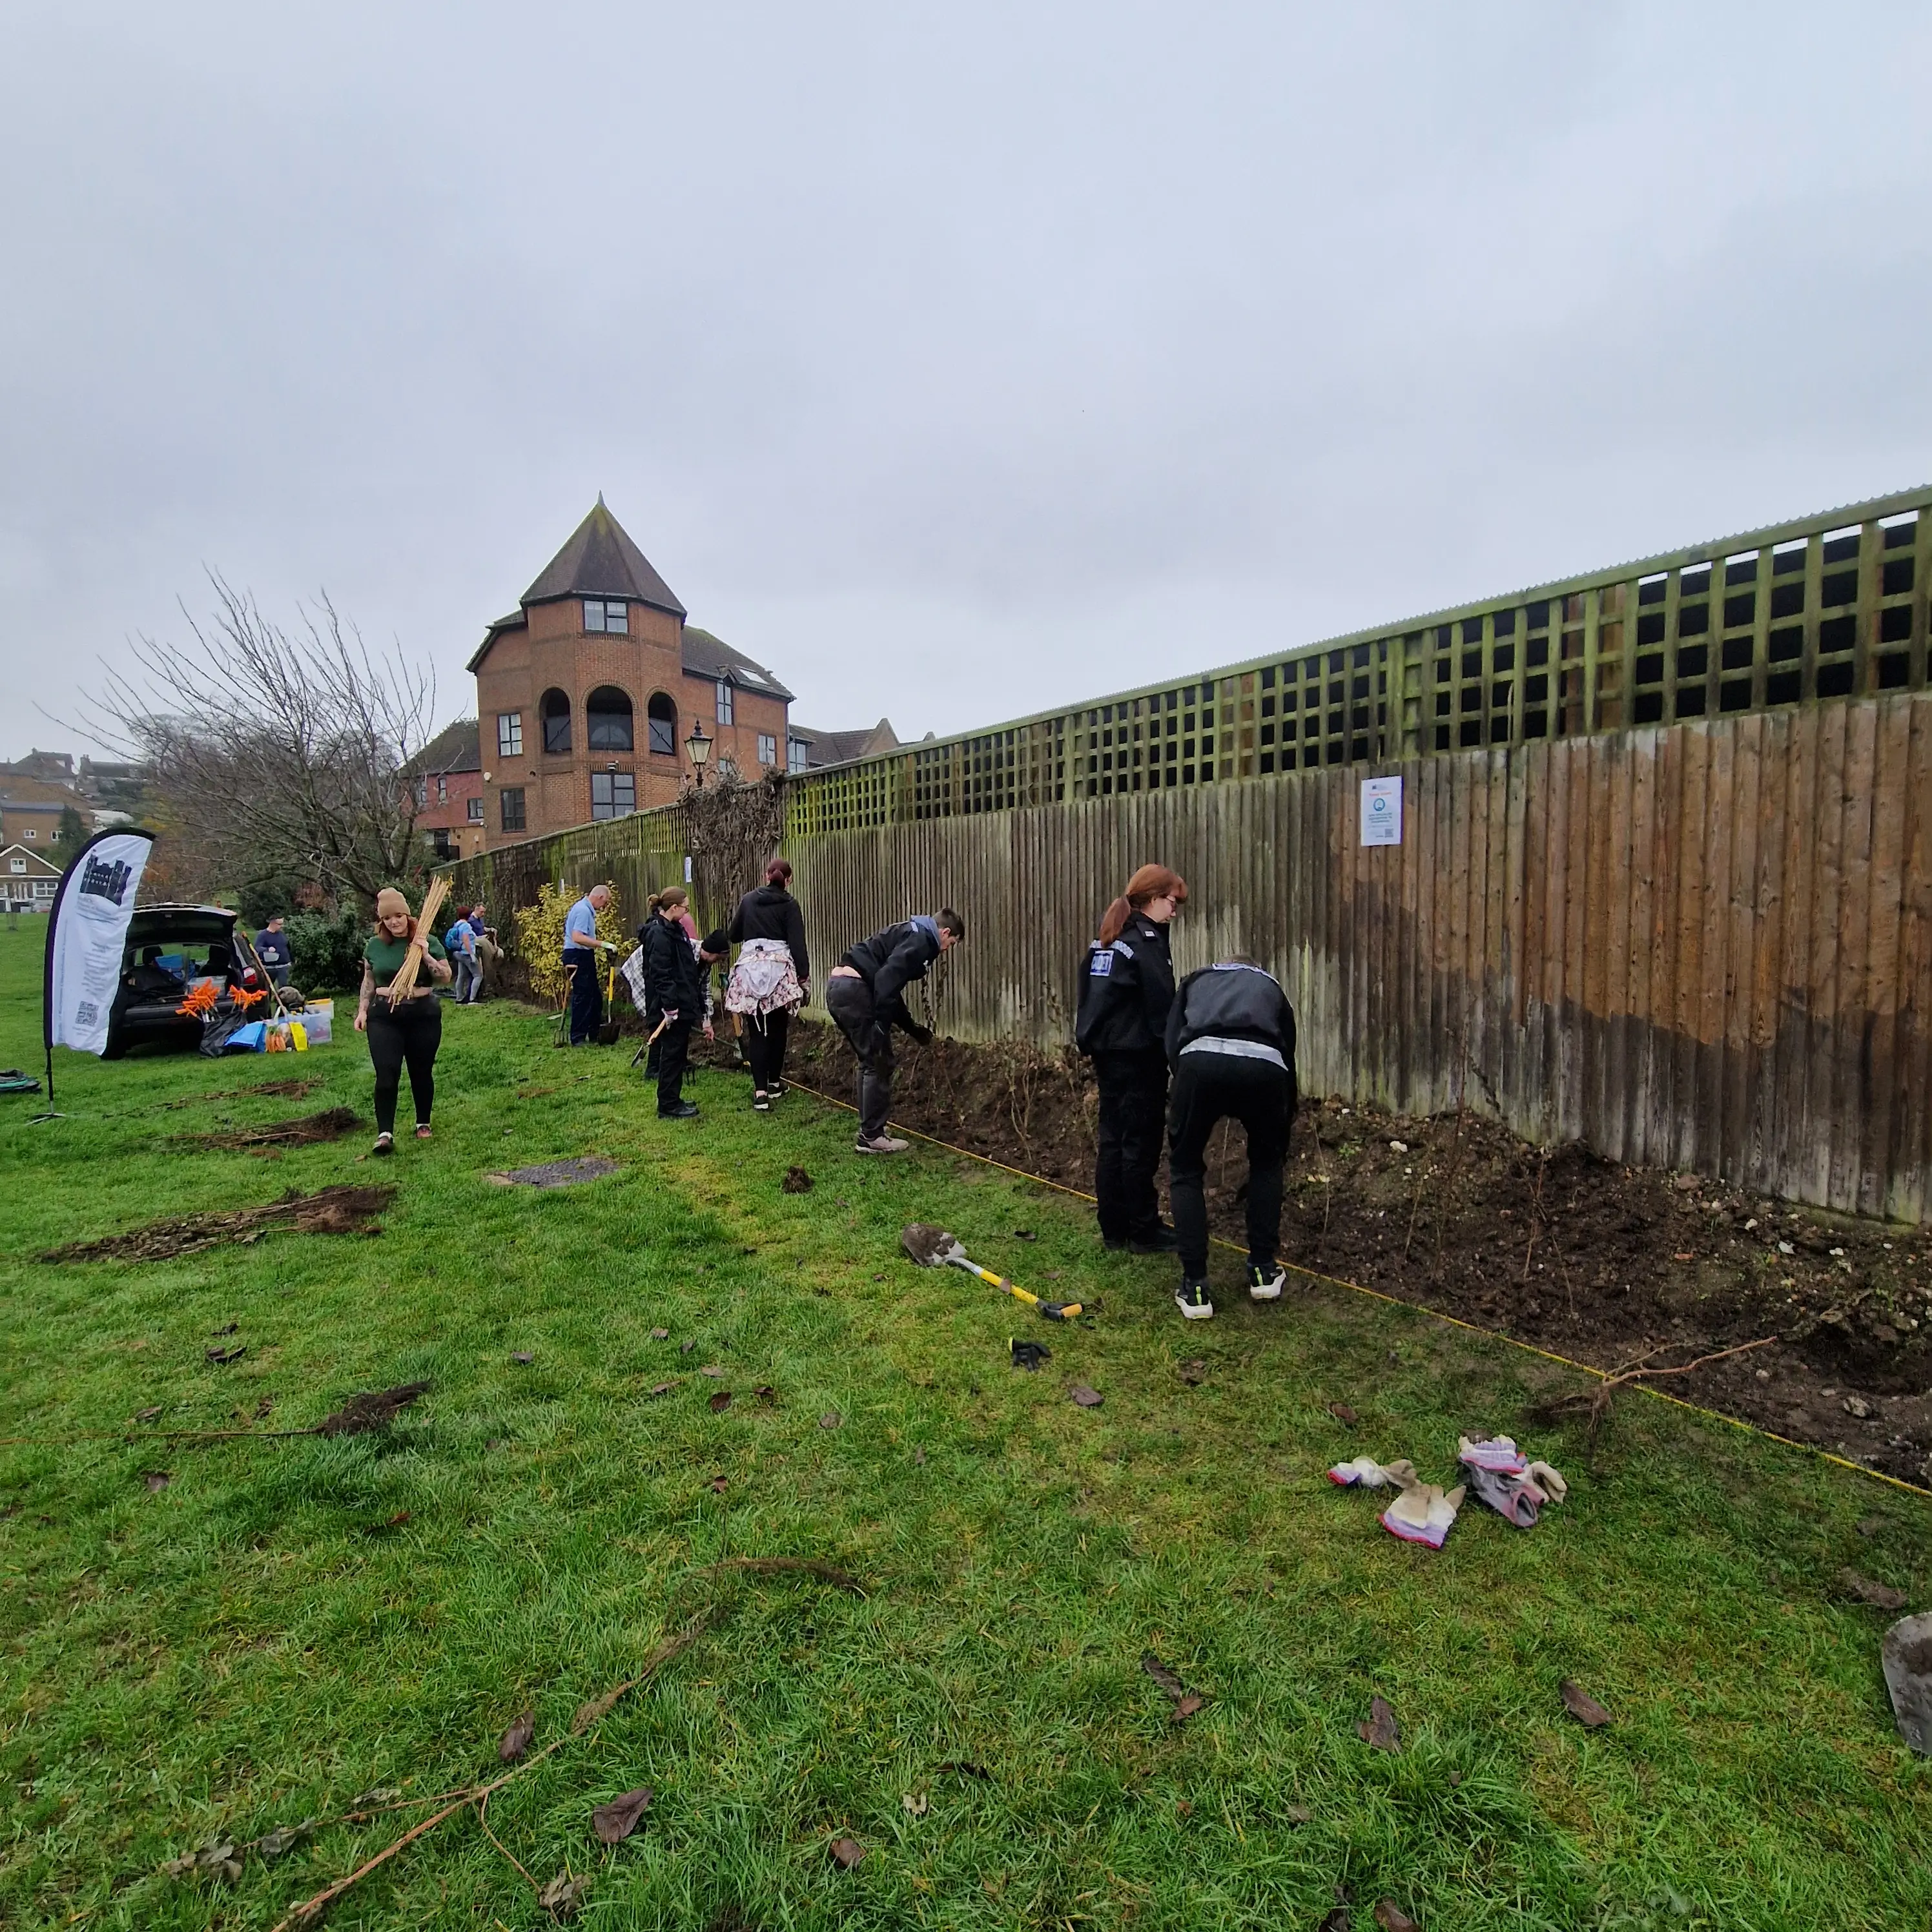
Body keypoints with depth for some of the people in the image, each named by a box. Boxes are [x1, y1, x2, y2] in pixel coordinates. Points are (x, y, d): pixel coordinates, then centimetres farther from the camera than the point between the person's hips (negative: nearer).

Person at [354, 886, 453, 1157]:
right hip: (384, 1016, 1)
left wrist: (426, 955, -17)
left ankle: (423, 1124, 27)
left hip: (423, 1014, -1)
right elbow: (369, 980, 16)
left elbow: (446, 978, -4)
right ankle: (385, 1133, -8)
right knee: (386, 1075, -9)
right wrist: (362, 1010, 8)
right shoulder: (374, 946, 6)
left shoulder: (428, 942, -1)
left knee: (421, 1072, 9)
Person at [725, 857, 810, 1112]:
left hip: (750, 969, 1)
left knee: (756, 1032, 1)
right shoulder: (789, 904, 1)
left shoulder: (748, 900, 10)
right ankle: (774, 1084, 28)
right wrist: (803, 976, -4)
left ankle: (761, 1092, -8)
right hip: (779, 968, -1)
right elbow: (797, 943, -6)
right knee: (777, 1029, 15)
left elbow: (733, 936, 17)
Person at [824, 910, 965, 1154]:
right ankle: (871, 1137, 6)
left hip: (837, 986, 10)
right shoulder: (921, 939, -5)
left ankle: (870, 1129, 26)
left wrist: (913, 1028, 35)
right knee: (880, 1064, 0)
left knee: (870, 1062, 19)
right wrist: (882, 1026, -19)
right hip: (854, 989, -10)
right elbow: (887, 979, -20)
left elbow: (892, 988, 32)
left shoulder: (911, 934, 26)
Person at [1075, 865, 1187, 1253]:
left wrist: (1092, 1042, 17)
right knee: (1141, 1141, 0)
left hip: (1107, 1053, 8)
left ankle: (1114, 1227, 19)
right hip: (1138, 1056, -8)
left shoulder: (1107, 940, 14)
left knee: (1113, 1138, 12)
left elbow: (1090, 995, 16)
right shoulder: (1147, 941, -12)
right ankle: (1144, 1232, 8)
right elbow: (1162, 1004, -14)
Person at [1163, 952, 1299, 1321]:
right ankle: (1263, 1270, 35)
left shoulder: (1197, 980, 38)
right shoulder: (1270, 986, 40)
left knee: (1185, 1171, 22)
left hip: (1201, 1059, -1)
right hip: (1263, 1065, 1)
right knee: (1266, 1162, 32)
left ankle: (1194, 1288, 20)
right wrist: (1282, 1143, 53)